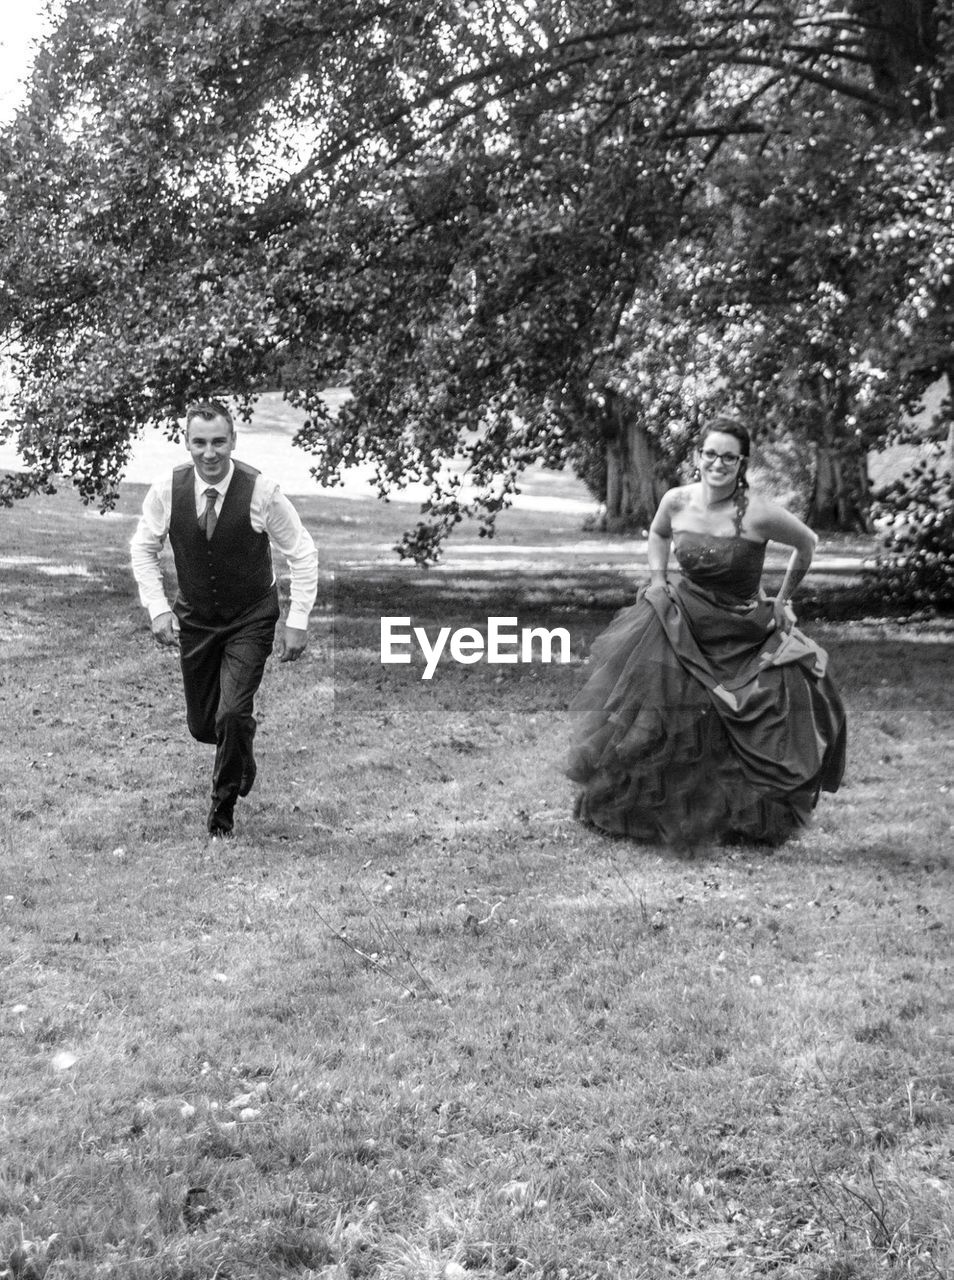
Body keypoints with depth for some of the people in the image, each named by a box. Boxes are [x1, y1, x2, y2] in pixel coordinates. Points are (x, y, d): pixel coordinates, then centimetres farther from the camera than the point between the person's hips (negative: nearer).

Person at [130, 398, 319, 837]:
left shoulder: (261, 492, -21)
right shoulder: (167, 489, -14)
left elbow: (302, 555, -11)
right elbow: (143, 549, 2)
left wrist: (297, 621, -14)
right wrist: (158, 607, -9)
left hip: (251, 619, -3)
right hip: (194, 617, 3)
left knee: (233, 714, -18)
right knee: (202, 725, 11)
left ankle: (225, 799, 9)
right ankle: (241, 758, 47)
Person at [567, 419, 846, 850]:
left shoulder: (758, 514, -19)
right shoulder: (676, 501, -7)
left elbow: (807, 544, -1)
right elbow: (658, 534, 17)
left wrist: (782, 600, 4)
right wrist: (658, 581, 5)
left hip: (743, 633, -2)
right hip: (680, 621, 2)